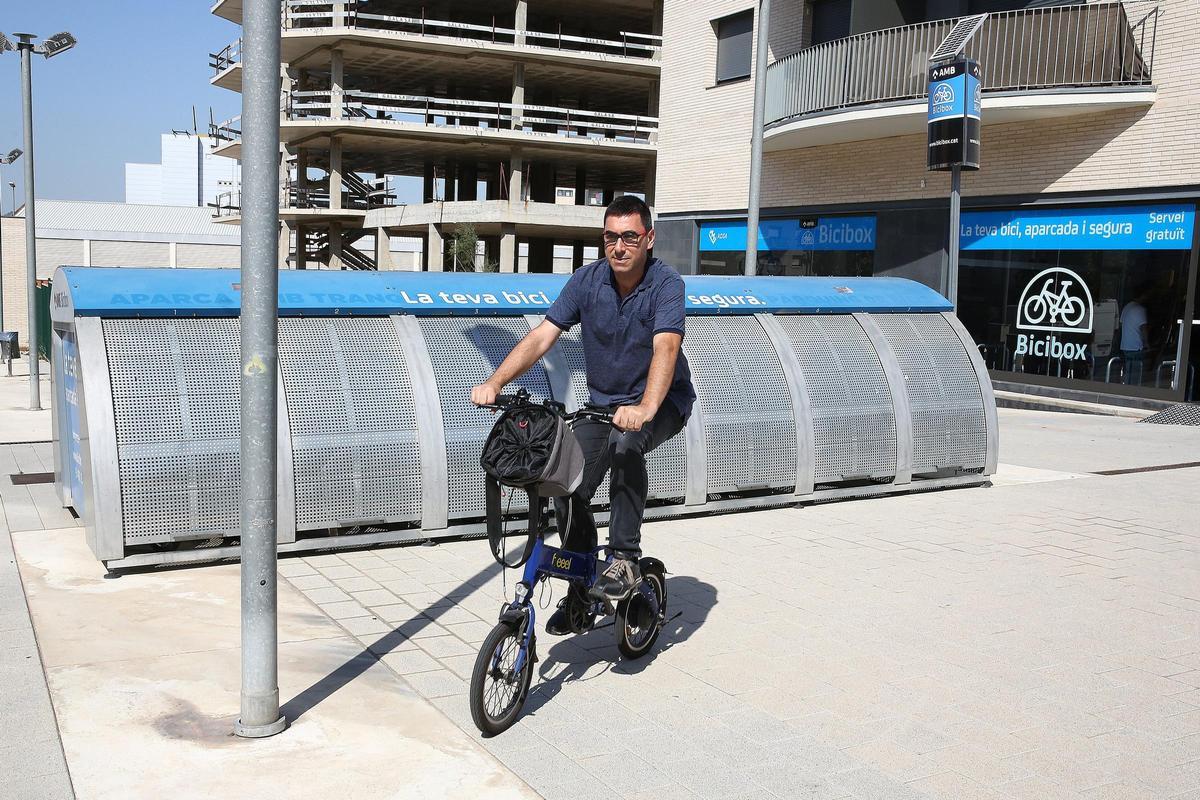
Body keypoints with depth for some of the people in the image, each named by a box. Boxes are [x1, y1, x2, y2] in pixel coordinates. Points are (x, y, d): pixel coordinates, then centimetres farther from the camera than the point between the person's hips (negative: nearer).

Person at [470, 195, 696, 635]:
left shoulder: (666, 284, -20)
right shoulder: (587, 280, -8)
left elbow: (665, 347, -36)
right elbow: (541, 336, -14)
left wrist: (645, 408, -53)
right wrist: (494, 383, -27)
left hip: (663, 402, -4)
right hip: (603, 401, 4)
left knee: (624, 442, -36)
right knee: (568, 489, -9)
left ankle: (624, 560, -24)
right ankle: (580, 590, 13)